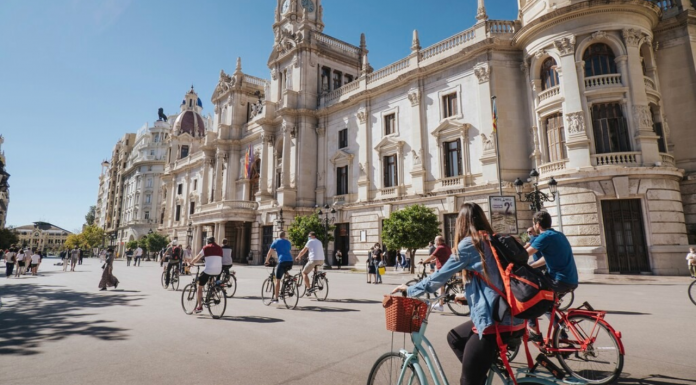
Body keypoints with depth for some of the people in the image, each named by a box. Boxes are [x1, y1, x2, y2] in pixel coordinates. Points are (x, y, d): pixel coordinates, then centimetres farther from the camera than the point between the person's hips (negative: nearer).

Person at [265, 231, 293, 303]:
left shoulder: (276, 242, 12)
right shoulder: (288, 242, 23)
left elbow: (270, 253, 14)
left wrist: (267, 261, 26)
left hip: (282, 261, -5)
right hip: (290, 261, 5)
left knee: (277, 280, 1)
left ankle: (275, 298, 1)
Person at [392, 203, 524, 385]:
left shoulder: (469, 243, -10)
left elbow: (441, 274, -7)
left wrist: (410, 290, 5)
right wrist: (468, 295, 36)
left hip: (495, 320, -9)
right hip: (507, 315, 9)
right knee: (455, 337, 25)